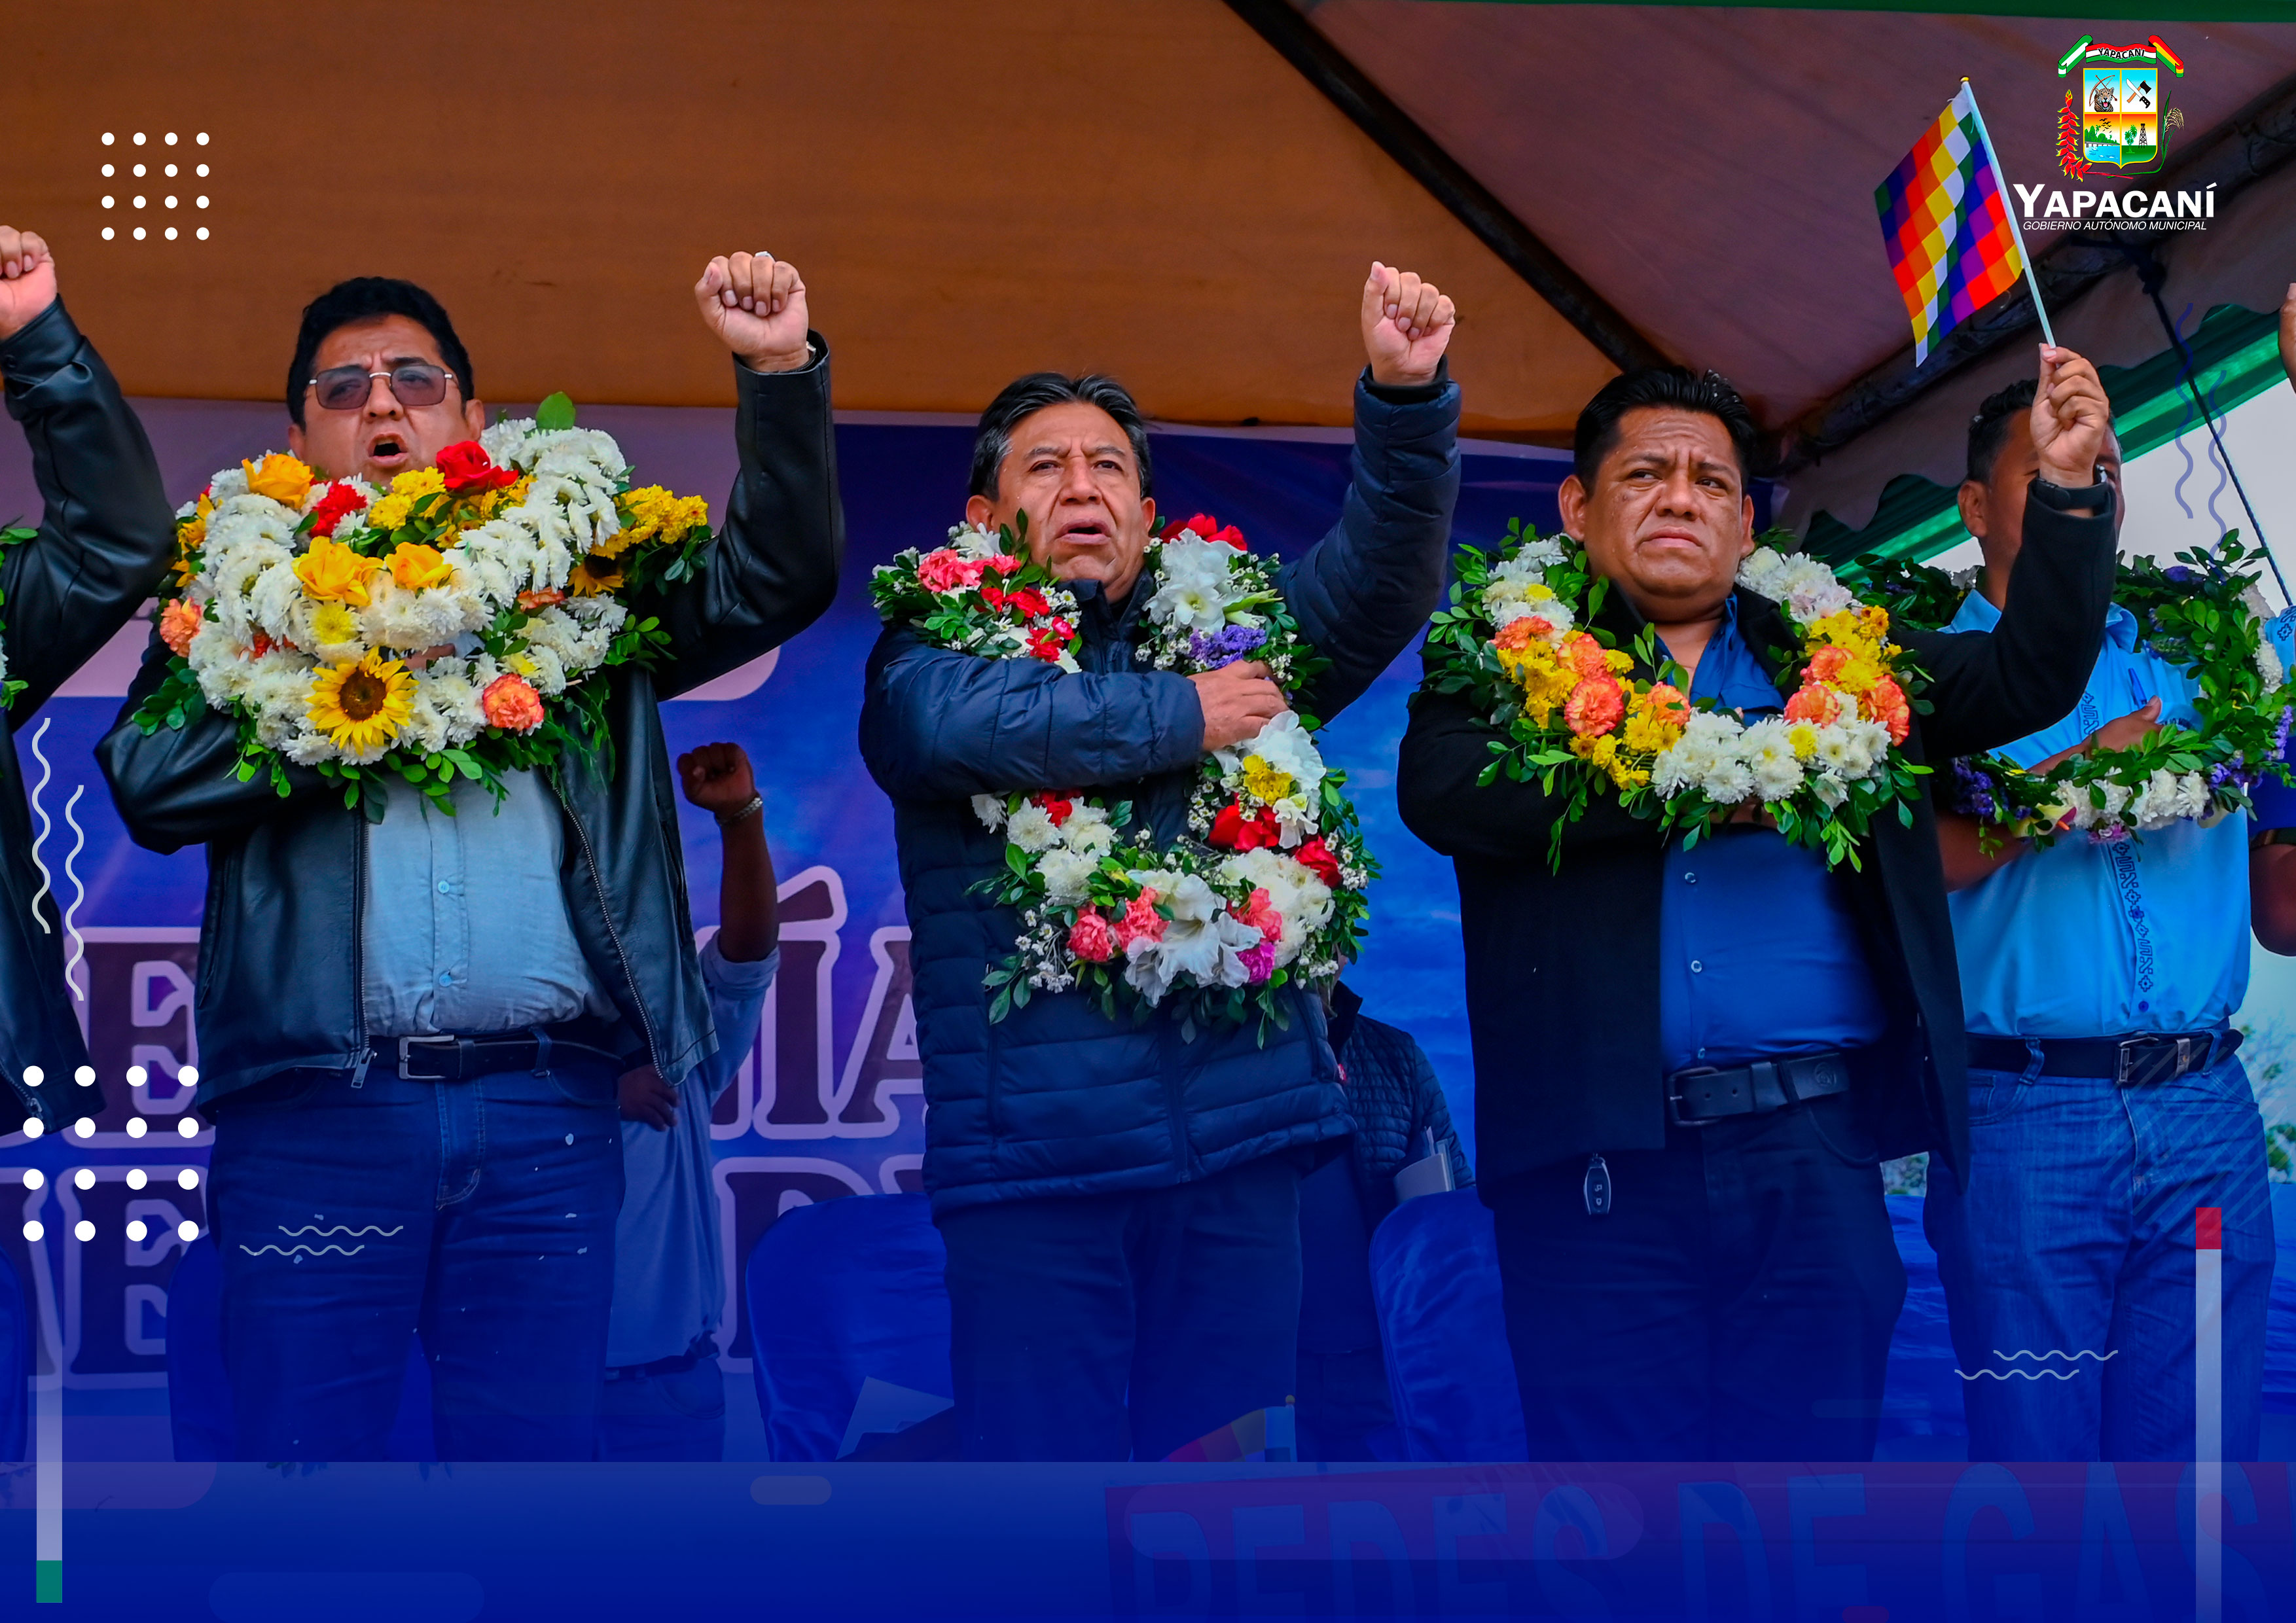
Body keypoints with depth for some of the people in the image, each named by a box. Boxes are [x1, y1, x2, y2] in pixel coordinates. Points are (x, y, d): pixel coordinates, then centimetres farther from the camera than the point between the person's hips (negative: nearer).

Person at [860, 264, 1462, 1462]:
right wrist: (1184, 718, -6)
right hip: (1029, 1161, -3)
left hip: (1236, 1149, 3)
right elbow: (973, 724, -16)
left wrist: (1406, 397, -12)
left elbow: (1380, 575, 4)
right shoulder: (924, 657, 7)